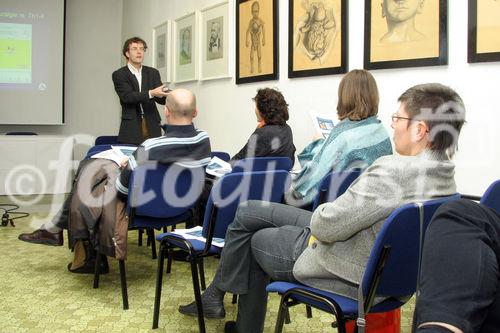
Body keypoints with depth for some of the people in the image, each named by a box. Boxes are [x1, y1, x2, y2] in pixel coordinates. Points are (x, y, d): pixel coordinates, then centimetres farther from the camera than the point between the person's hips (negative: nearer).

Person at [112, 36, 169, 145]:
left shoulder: (153, 73, 14)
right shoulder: (119, 75, 3)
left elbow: (160, 98, 5)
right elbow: (127, 96, -12)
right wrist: (151, 93, -24)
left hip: (152, 127, 3)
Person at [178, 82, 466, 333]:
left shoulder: (394, 170, -32)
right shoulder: (445, 172, -3)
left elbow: (326, 226, -26)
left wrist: (320, 212, -4)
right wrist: (329, 210, -1)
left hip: (345, 273, -8)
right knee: (248, 212, 15)